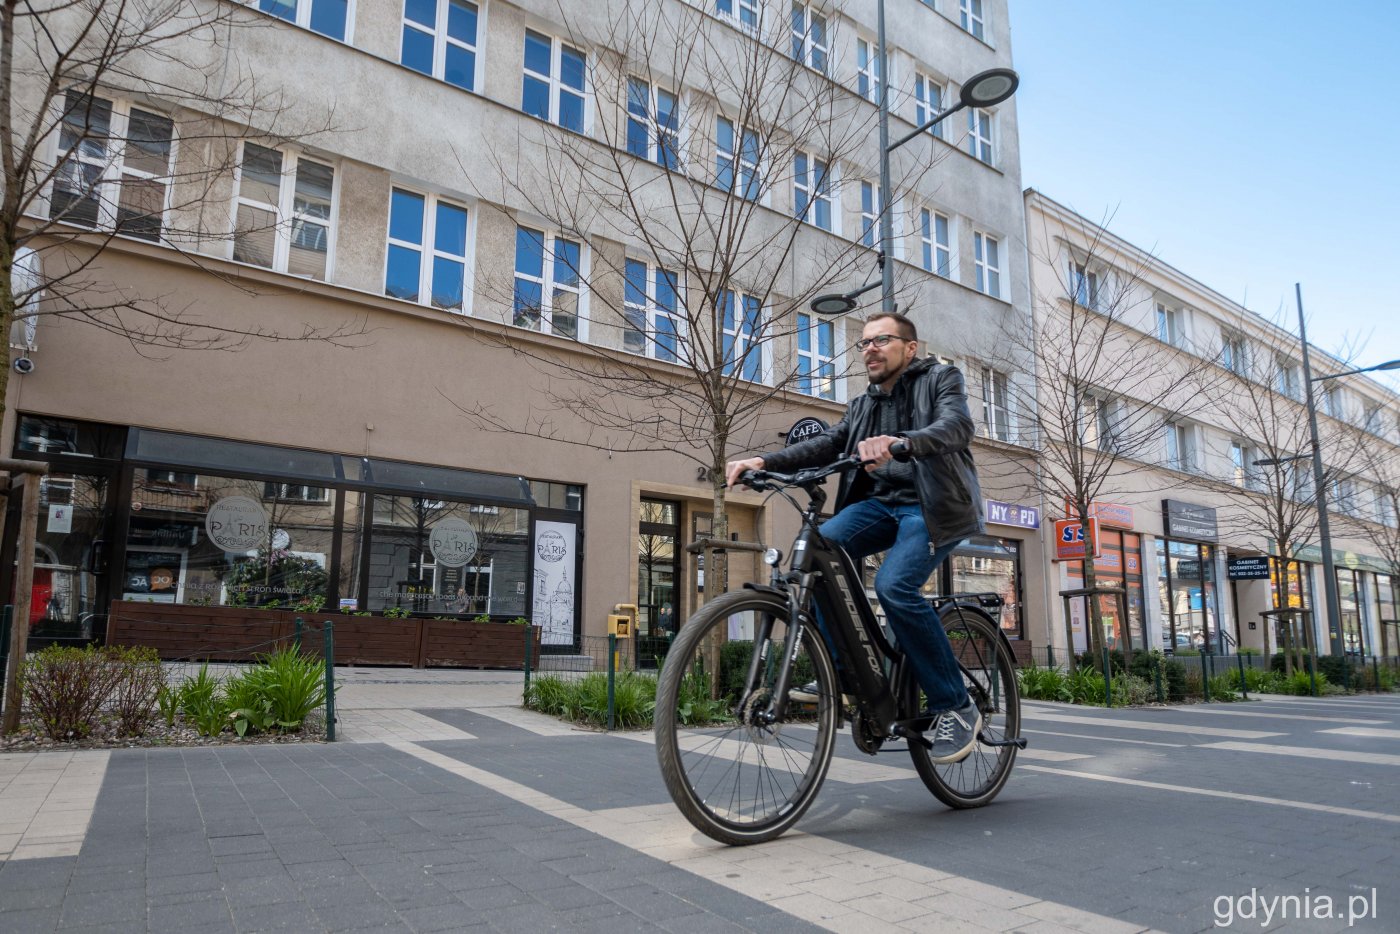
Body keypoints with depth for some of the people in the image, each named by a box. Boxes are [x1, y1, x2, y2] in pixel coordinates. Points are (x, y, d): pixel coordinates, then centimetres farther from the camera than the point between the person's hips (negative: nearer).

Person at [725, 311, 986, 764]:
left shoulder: (941, 378, 3)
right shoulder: (862, 406, 20)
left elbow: (956, 427, -19)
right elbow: (826, 444, 4)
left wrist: (902, 442, -41)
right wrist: (764, 461, -14)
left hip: (934, 505, -5)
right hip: (880, 502, 6)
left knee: (894, 586, -29)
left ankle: (956, 708, -13)